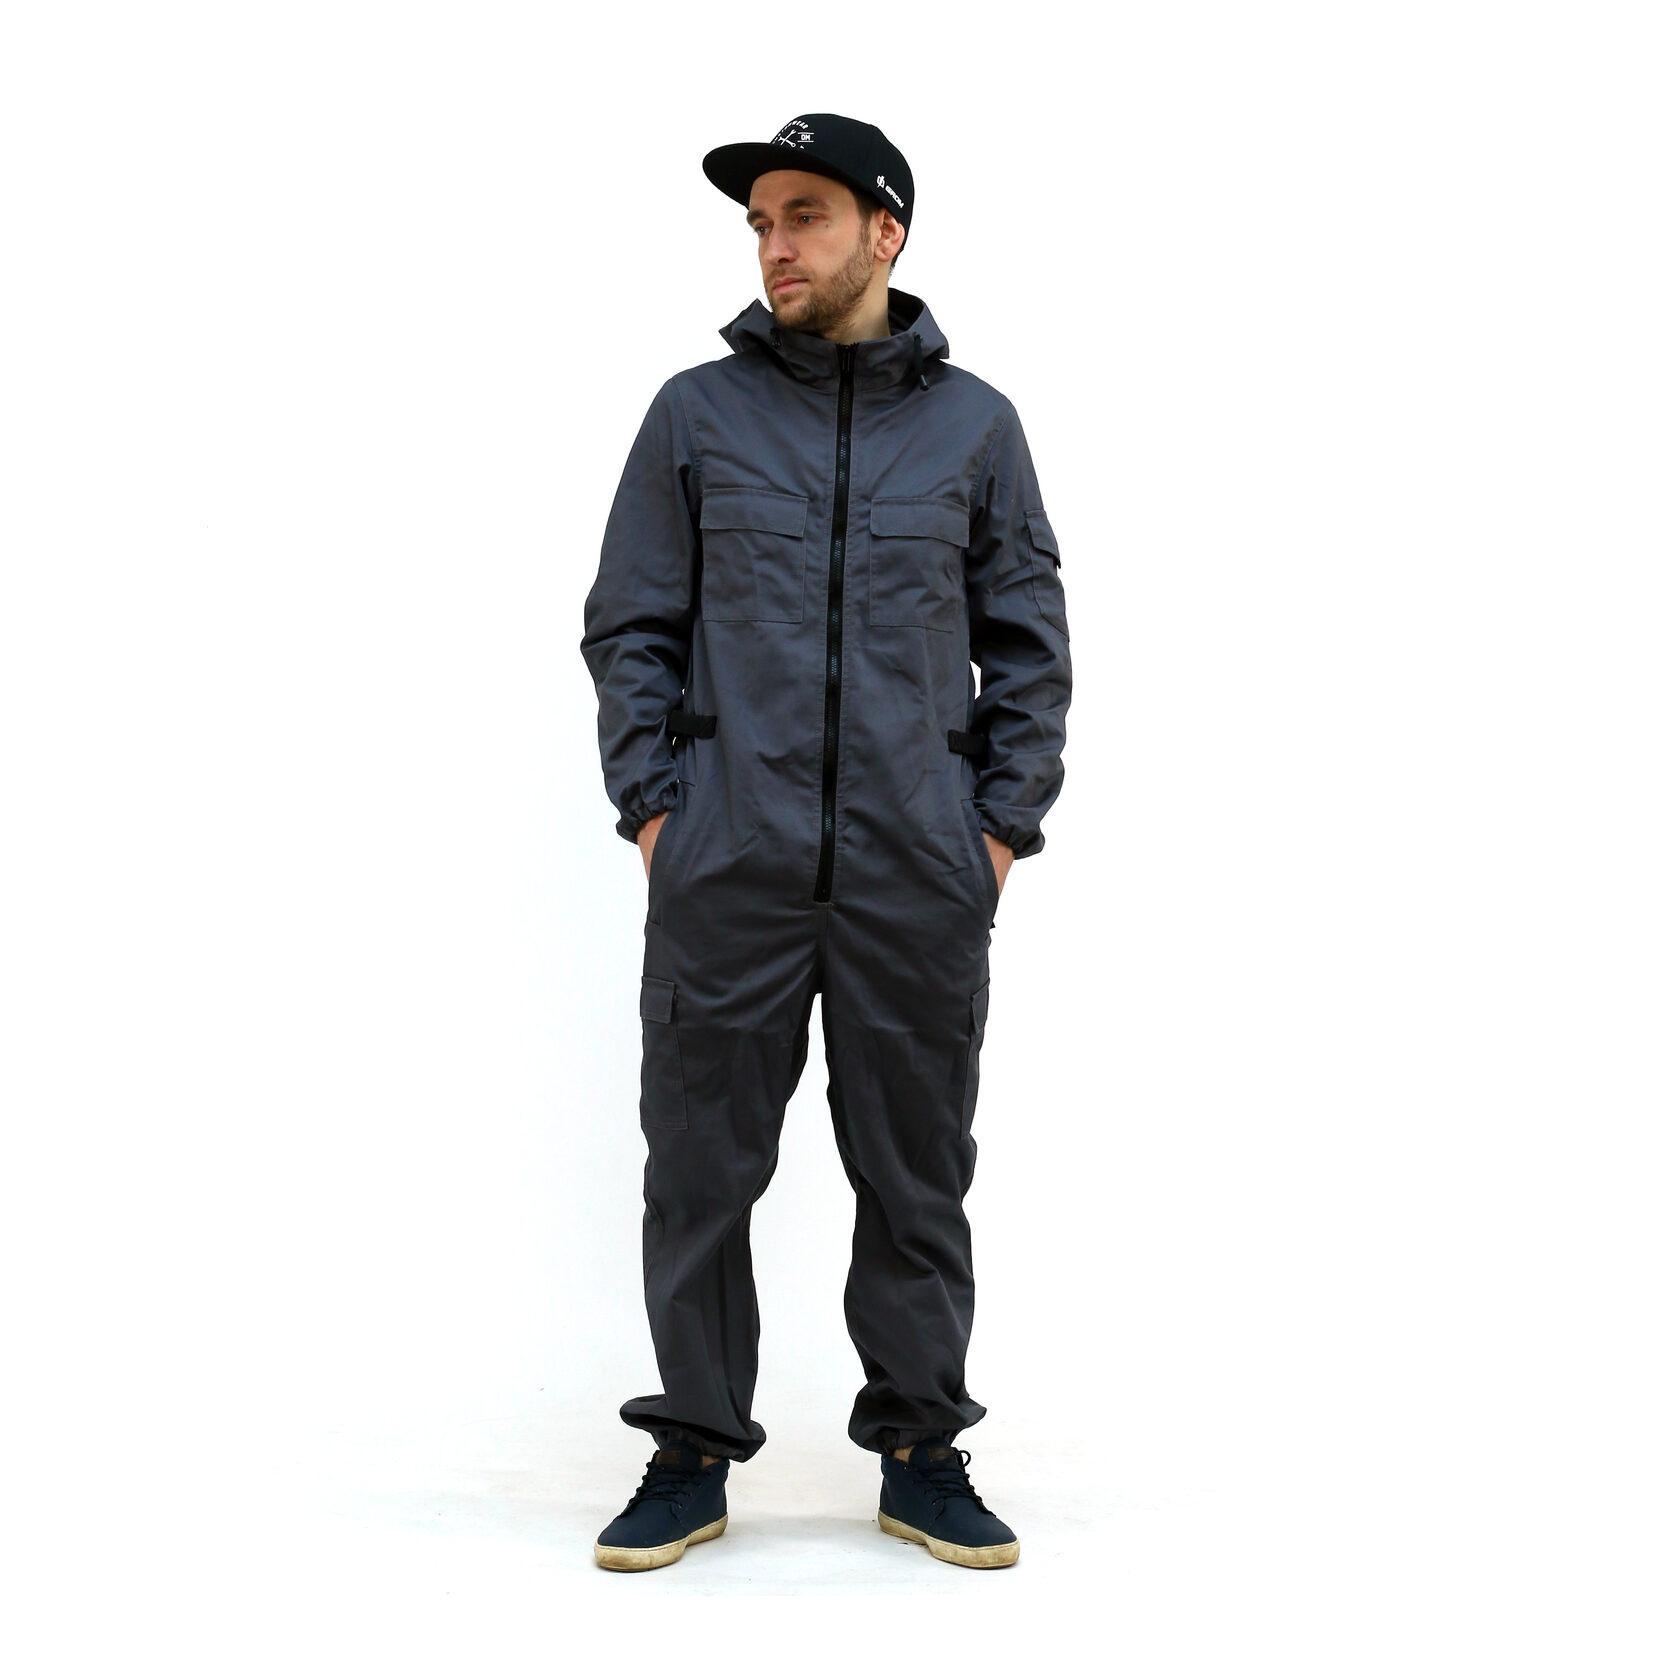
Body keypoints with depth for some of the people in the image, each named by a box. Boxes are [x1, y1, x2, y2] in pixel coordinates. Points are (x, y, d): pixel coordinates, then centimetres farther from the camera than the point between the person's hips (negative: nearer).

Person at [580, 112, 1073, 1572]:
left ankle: (923, 1450, 22)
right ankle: (697, 1450, 19)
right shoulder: (697, 413, 7)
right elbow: (630, 627, 8)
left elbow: (1028, 642, 10)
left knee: (919, 1175, 8)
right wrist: (652, 803, -1)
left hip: (921, 877, 1)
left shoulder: (975, 424, 8)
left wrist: (1004, 821, 2)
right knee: (701, 1166, 4)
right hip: (725, 870, 0)